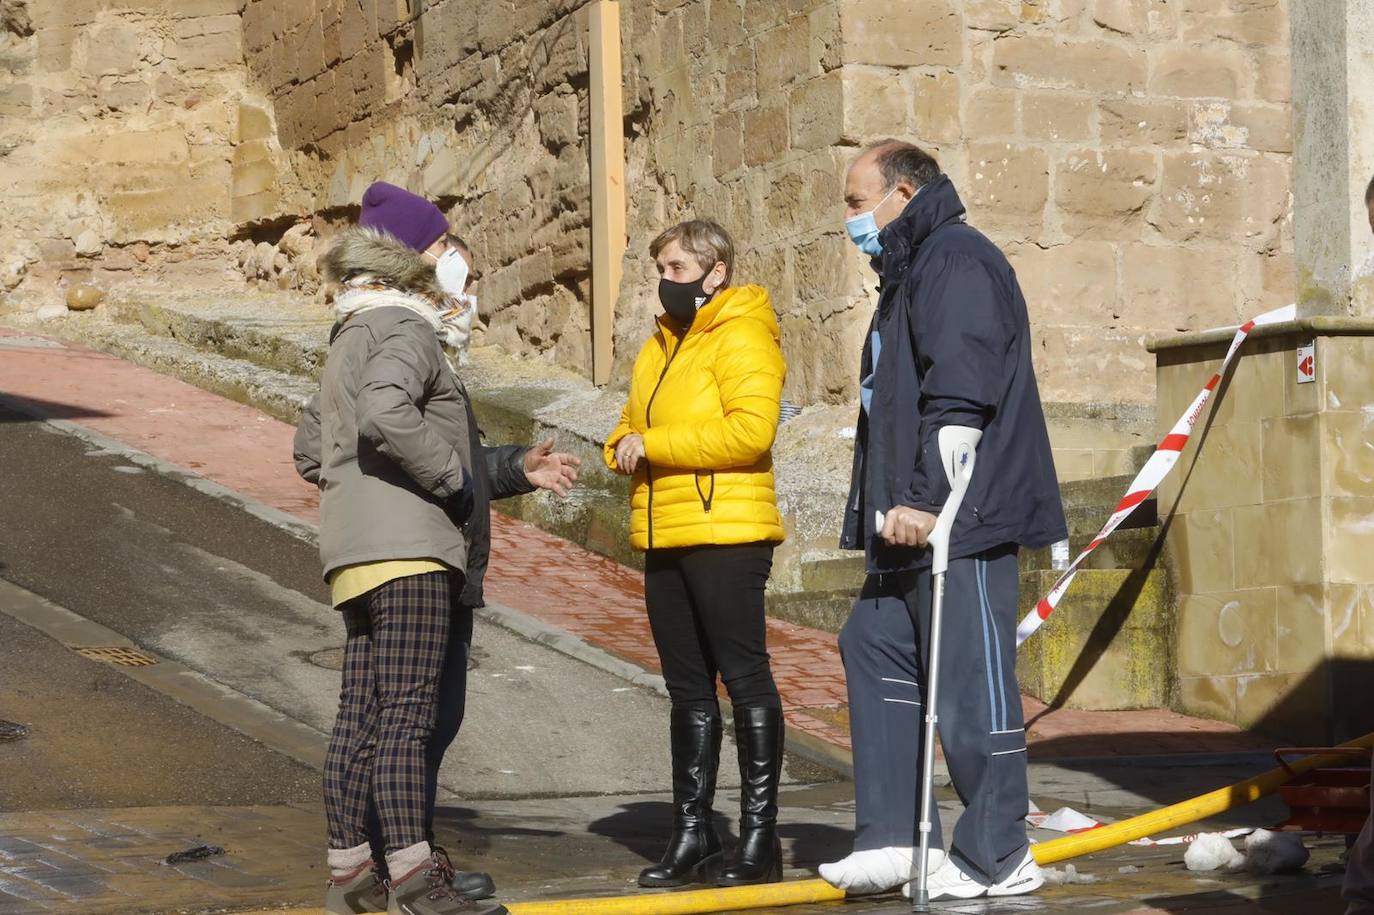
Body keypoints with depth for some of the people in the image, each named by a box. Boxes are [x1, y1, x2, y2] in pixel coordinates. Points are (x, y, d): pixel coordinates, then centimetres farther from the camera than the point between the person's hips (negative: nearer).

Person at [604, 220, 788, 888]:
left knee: (745, 681, -4)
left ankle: (760, 836, 1)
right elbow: (632, 426, 27)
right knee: (688, 690, 11)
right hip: (665, 540, 9)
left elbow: (750, 430, -21)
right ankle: (691, 833, 16)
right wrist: (625, 448, 2)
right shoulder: (660, 348, 19)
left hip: (726, 536, -9)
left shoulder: (742, 338, -8)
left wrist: (654, 444, -17)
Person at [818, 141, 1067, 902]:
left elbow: (961, 396, -21)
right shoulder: (910, 270, 22)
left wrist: (926, 498, -24)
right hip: (916, 525, 11)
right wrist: (885, 507, 19)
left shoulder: (955, 261, -11)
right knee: (874, 645, 10)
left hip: (962, 522, -11)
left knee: (971, 679, -6)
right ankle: (896, 835, 11)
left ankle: (997, 860, 2)